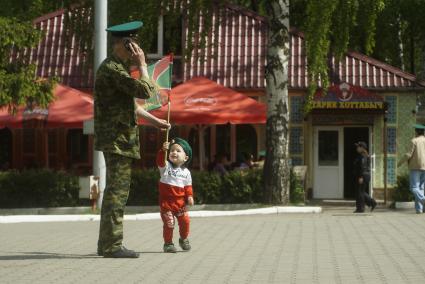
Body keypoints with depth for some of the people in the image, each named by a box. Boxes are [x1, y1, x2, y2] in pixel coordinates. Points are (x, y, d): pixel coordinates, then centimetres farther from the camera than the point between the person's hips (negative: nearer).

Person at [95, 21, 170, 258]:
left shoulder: (119, 68, 18)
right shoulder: (112, 69, -16)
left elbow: (130, 103, 27)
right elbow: (146, 91, -21)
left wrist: (155, 121, 25)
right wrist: (142, 65, -10)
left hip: (120, 138, 11)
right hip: (117, 138, -11)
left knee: (116, 191, 13)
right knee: (117, 191, -10)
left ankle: (107, 244, 18)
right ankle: (112, 245, -10)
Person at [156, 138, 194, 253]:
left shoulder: (186, 172, 7)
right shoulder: (166, 166, -3)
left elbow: (188, 186, 9)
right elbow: (160, 161, -24)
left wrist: (190, 196, -8)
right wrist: (163, 150, -40)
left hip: (180, 201, 3)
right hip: (166, 201, -3)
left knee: (185, 221, 3)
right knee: (169, 223, -8)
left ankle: (183, 239, 28)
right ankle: (168, 243, 9)